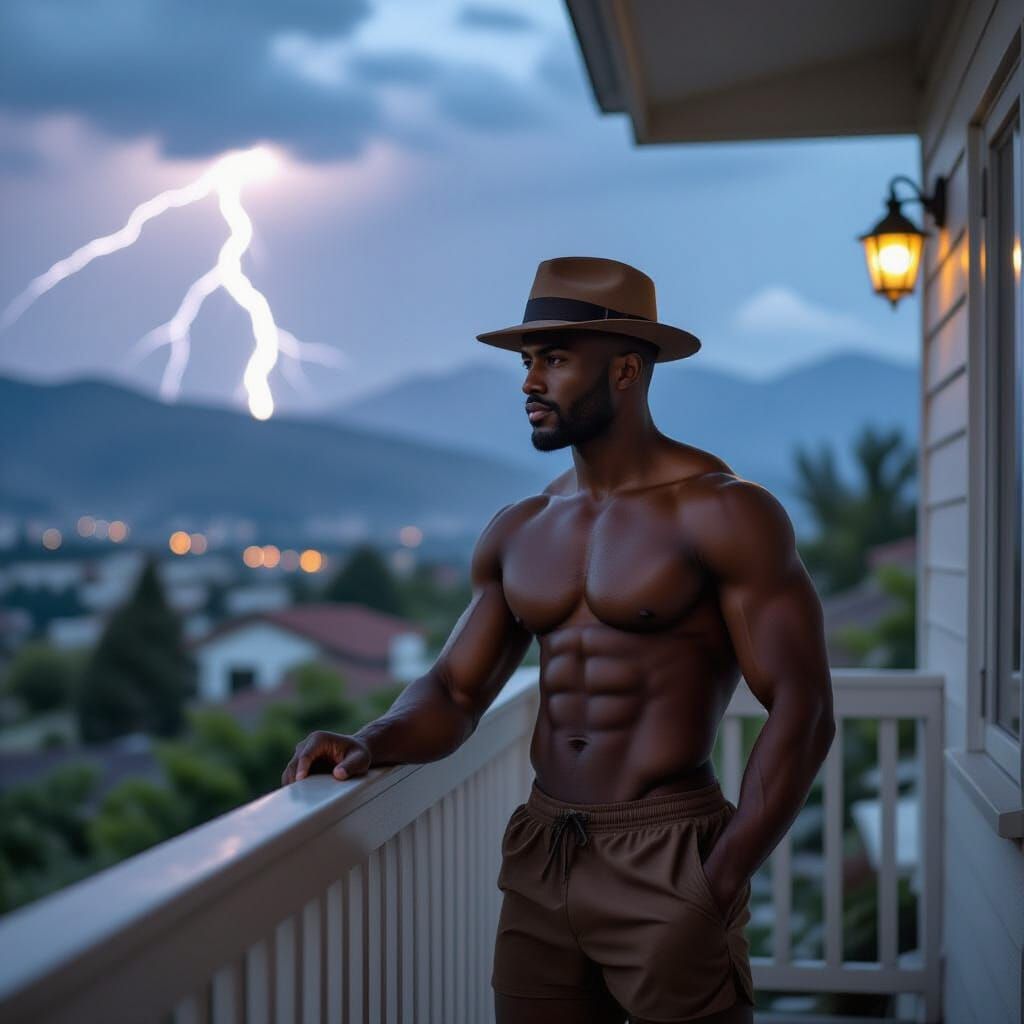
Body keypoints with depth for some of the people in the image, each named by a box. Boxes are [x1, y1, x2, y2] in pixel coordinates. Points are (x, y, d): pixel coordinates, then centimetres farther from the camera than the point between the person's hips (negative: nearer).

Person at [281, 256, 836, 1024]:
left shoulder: (721, 513, -9)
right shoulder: (518, 532, 9)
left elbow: (802, 713, -12)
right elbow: (454, 692, 10)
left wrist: (718, 888, -15)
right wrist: (375, 743, -11)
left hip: (667, 859, -5)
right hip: (537, 861, 5)